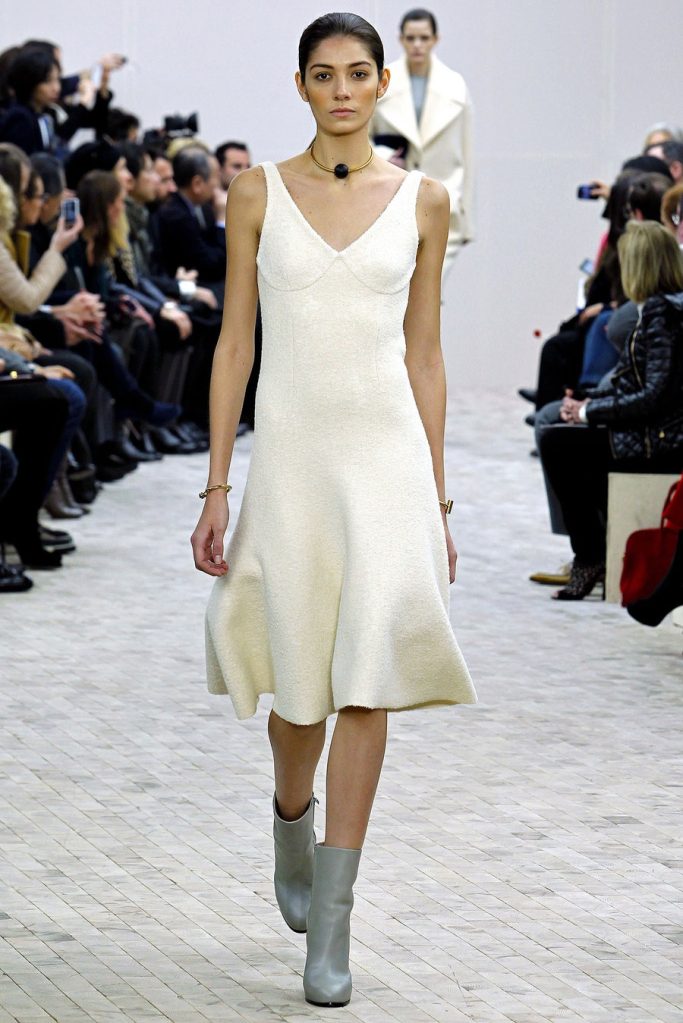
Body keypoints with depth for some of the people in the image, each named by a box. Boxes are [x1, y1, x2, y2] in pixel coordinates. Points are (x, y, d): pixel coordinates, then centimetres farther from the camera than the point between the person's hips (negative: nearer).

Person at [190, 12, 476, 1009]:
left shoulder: (421, 200, 5)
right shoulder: (259, 192, 3)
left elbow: (424, 355, 9)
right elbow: (234, 344, 4)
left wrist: (436, 499, 8)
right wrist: (216, 489, 0)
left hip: (388, 450, 0)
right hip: (291, 450, 0)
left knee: (370, 675, -11)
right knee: (301, 683, 8)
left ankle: (330, 922, -7)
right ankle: (291, 825, 41)